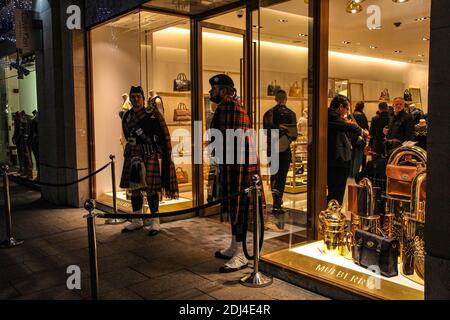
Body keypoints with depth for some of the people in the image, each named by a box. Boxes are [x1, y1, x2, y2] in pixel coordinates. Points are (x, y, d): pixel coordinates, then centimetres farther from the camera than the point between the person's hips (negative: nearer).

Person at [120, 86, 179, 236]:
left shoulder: (153, 113, -6)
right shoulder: (127, 116, 10)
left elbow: (164, 135, -6)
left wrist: (166, 157, -8)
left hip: (151, 156, -5)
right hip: (134, 157, 5)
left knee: (151, 189, -3)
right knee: (134, 188, 8)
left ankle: (155, 222, 7)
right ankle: (137, 221, 20)